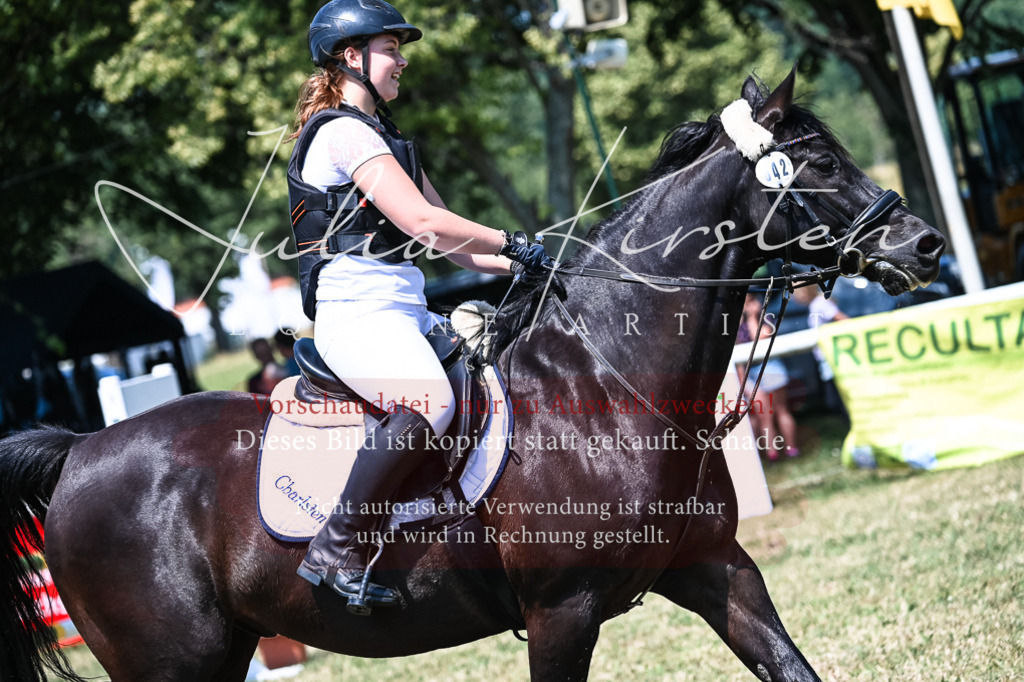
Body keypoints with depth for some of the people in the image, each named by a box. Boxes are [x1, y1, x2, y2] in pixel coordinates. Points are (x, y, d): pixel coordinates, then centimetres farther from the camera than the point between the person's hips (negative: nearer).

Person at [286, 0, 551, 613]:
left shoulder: (381, 135, 25)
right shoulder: (344, 132, -7)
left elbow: (447, 237, 22)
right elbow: (421, 222, -17)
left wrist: (517, 264, 8)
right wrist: (513, 244, -8)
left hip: (406, 312, 11)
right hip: (358, 313, -11)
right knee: (429, 401, -35)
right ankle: (338, 550, -32)